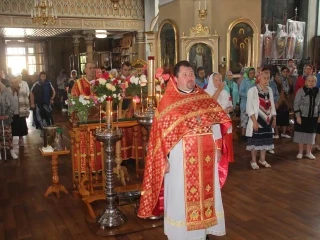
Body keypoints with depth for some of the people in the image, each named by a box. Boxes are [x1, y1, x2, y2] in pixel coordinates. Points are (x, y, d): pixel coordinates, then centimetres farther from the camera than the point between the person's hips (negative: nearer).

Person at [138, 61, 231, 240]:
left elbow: (216, 121, 10)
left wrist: (217, 148, 4)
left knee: (206, 192, 14)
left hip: (205, 156, 5)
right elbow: (162, 131, -9)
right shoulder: (168, 102, -6)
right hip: (180, 157, -4)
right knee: (181, 196, 6)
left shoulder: (205, 97, 7)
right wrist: (164, 158, -13)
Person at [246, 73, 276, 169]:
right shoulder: (252, 90, -11)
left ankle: (262, 159, 27)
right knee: (255, 140, 0)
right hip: (257, 120, -6)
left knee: (266, 140, 12)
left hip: (267, 120, 6)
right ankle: (253, 161, 14)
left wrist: (274, 119, 9)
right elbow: (249, 107, -14)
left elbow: (272, 105, 14)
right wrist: (254, 121, -19)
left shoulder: (270, 90, 9)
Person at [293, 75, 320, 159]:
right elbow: (296, 104, -9)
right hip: (302, 116, -2)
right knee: (301, 134, 5)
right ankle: (300, 152, 19)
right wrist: (298, 116, -13)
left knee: (311, 134, 9)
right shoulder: (301, 91, -9)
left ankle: (308, 152, 23)